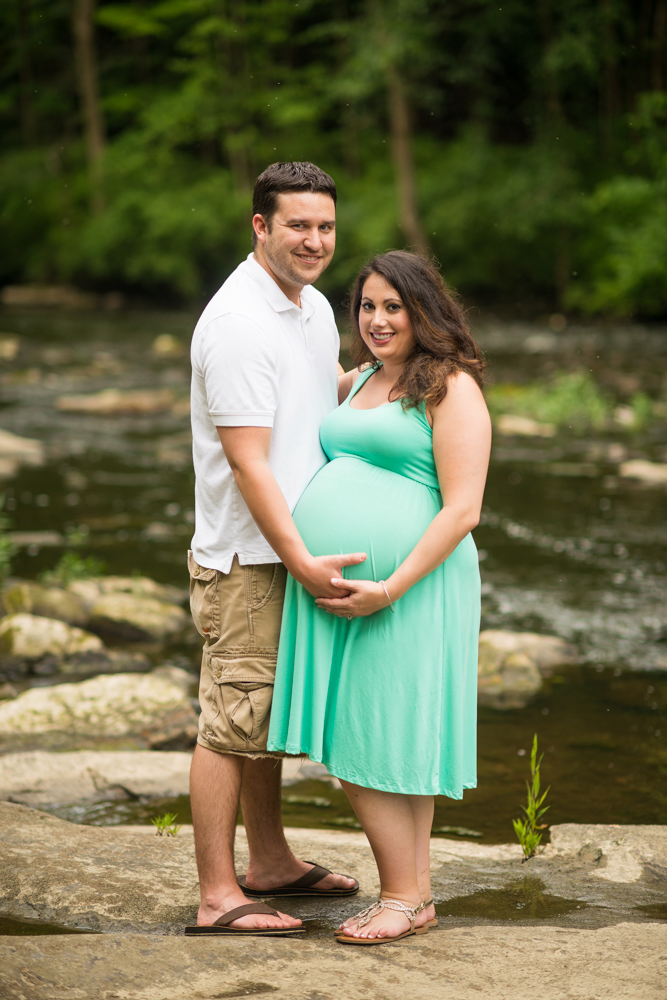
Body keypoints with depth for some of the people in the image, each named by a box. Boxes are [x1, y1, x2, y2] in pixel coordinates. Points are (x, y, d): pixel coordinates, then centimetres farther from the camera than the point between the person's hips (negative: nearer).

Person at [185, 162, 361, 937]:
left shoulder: (315, 308, 10)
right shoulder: (238, 322, -19)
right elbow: (247, 461, -23)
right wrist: (302, 561, -25)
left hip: (296, 548, 9)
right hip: (244, 556, -9)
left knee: (272, 710, 18)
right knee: (232, 718, -5)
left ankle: (270, 863, 30)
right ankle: (217, 896, 1)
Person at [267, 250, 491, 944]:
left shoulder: (450, 387, -6)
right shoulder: (360, 381, 17)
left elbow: (463, 509, -14)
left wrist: (390, 588, -19)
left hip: (408, 585, -7)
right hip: (332, 591, 8)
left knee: (376, 748, -5)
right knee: (350, 746, 8)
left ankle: (405, 898, 8)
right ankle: (415, 893, 18)